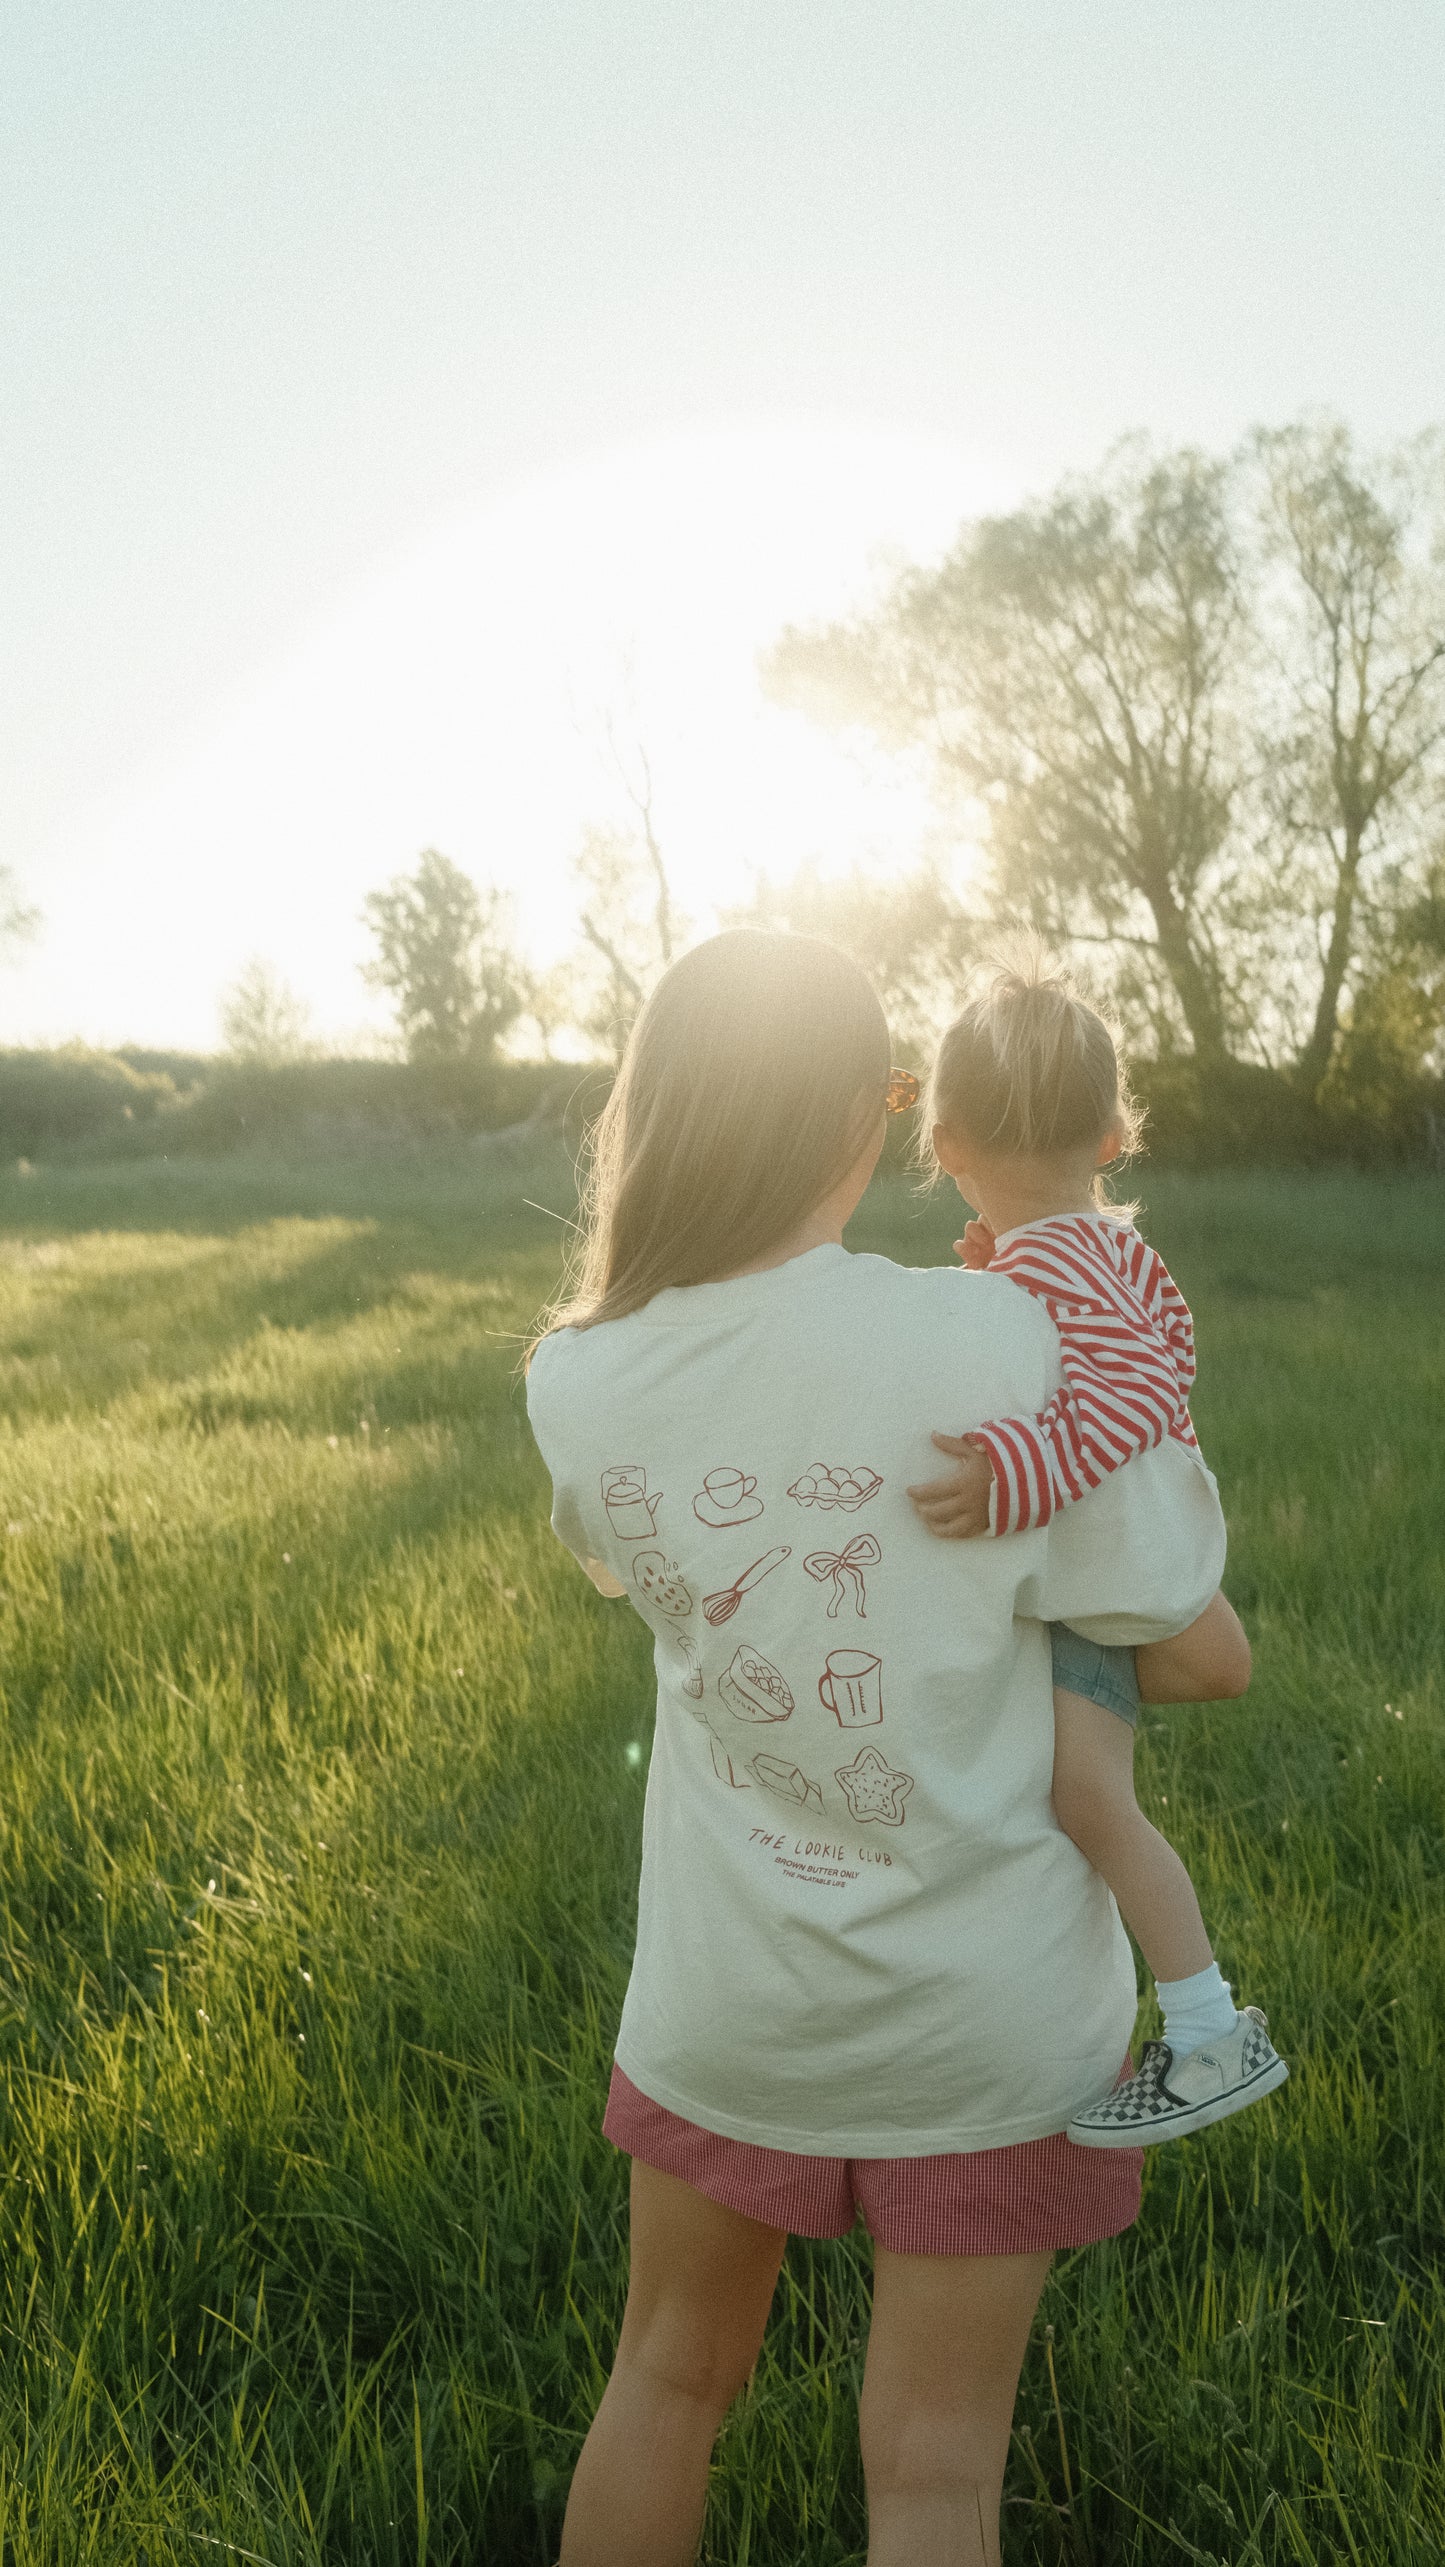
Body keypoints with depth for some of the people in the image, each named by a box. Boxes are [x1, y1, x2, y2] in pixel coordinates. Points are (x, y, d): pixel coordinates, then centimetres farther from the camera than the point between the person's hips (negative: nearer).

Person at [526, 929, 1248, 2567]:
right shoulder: (1001, 1343, -24)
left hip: (728, 1995, 3)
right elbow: (1203, 1657, -13)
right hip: (991, 2014, -2)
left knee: (669, 2383, 25)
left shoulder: (575, 1384, -14)